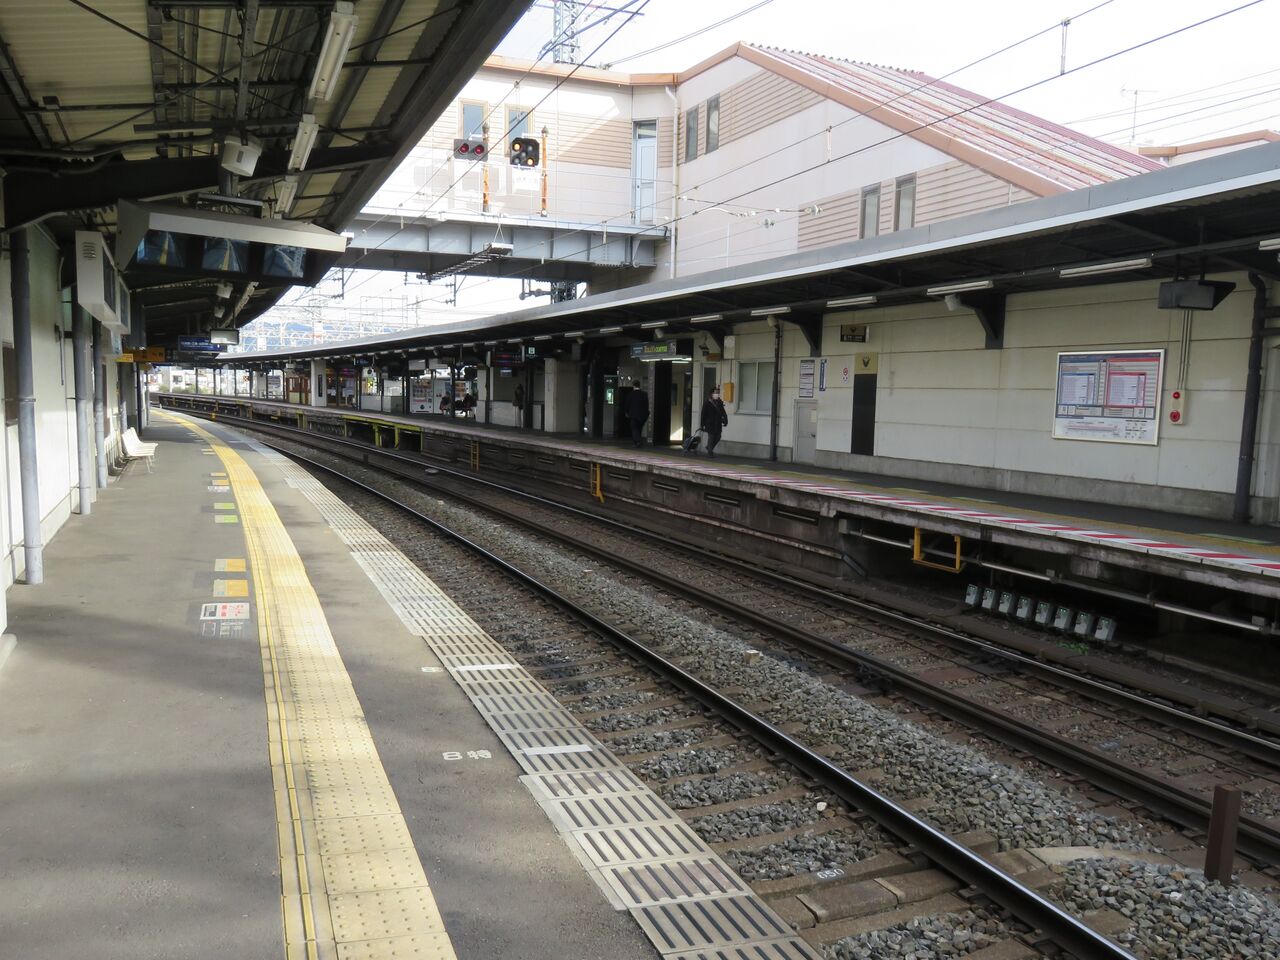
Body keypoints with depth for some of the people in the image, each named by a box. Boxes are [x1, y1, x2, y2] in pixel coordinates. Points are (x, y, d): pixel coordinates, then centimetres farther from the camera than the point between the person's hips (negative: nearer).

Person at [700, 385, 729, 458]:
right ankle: (710, 452, 8)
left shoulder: (720, 402, 9)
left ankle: (709, 447, 32)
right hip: (710, 424, -6)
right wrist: (703, 424, -9)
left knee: (718, 437, 10)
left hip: (718, 424, 6)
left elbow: (723, 412, 12)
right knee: (711, 437, -2)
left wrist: (725, 419, -2)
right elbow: (703, 414, -7)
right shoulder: (707, 402, -7)